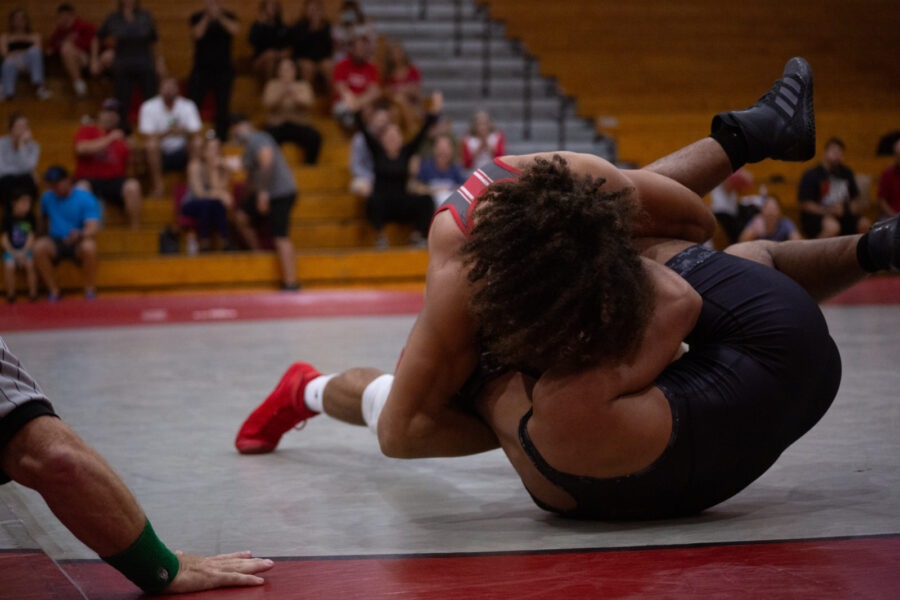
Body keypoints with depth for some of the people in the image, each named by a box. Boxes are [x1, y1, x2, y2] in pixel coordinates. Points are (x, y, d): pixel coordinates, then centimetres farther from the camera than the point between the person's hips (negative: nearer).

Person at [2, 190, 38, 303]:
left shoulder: (30, 216, -1)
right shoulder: (8, 216, -5)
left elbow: (31, 237, -3)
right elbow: (4, 239, -5)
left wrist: (23, 253, -17)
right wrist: (14, 254, -16)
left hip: (26, 249, 1)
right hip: (11, 250, -1)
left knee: (30, 265, -27)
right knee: (9, 266, -28)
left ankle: (33, 294, -17)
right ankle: (10, 295, -14)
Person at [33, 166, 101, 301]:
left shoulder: (85, 198, -7)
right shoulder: (47, 197, 7)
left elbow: (93, 228, -18)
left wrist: (79, 235, -38)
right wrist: (44, 229, 3)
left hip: (78, 243, -3)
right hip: (55, 242, 3)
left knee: (89, 247, -37)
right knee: (39, 246, -31)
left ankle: (90, 289, -16)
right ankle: (53, 290, -19)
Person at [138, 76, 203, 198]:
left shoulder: (188, 106, -5)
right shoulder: (148, 107, -10)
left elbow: (195, 134, -12)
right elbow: (148, 137, -18)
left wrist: (184, 131, -35)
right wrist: (167, 133, -35)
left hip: (180, 153, 1)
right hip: (160, 153, -1)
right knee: (151, 145, -34)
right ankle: (157, 185, -23)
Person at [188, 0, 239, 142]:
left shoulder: (228, 17, 4)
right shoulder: (198, 17, 3)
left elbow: (234, 30, -14)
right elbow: (197, 34, -13)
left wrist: (219, 16, -21)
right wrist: (207, 16, -19)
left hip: (224, 70, 0)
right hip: (201, 70, 0)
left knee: (223, 107, -1)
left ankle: (221, 139, 7)